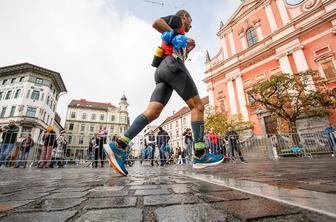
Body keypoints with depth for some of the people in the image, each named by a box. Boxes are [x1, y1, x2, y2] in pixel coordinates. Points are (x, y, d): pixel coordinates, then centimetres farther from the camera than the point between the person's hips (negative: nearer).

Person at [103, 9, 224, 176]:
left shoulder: (172, 37, 43)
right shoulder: (175, 20, 20)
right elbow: (156, 23, -1)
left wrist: (187, 51, 35)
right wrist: (179, 37, -1)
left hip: (162, 70, 8)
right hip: (172, 65, -8)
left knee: (152, 112, -12)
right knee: (197, 106, -10)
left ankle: (118, 146, -24)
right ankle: (200, 156, -15)